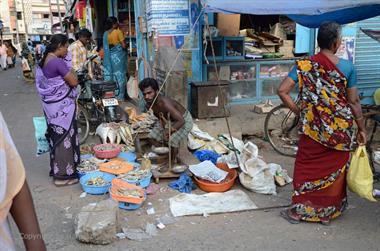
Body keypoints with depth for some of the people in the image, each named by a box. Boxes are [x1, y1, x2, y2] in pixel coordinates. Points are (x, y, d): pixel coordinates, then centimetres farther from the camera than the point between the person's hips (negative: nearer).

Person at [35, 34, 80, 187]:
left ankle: (57, 170, 30)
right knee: (64, 139, 0)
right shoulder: (58, 62, -20)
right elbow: (74, 82, -18)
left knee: (56, 137, 18)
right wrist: (70, 75, 2)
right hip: (62, 106, -9)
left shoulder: (43, 61, 8)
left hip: (51, 105, 9)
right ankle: (63, 175, 8)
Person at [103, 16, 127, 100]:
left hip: (110, 57, 6)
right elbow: (123, 45, -15)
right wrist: (126, 45, 5)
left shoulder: (106, 34, 4)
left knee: (112, 75, 12)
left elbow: (106, 47, 7)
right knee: (120, 76, 1)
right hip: (119, 56, -5)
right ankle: (120, 96, 5)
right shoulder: (118, 32, -13)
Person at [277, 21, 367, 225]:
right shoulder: (347, 67, -7)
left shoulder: (304, 65, -6)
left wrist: (298, 111, 2)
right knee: (334, 169, 14)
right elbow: (354, 101, -3)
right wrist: (361, 129, 7)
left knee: (307, 167, 12)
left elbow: (282, 91, -12)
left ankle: (298, 210, 20)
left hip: (313, 127, 0)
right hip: (340, 130, 0)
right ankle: (327, 212, 26)